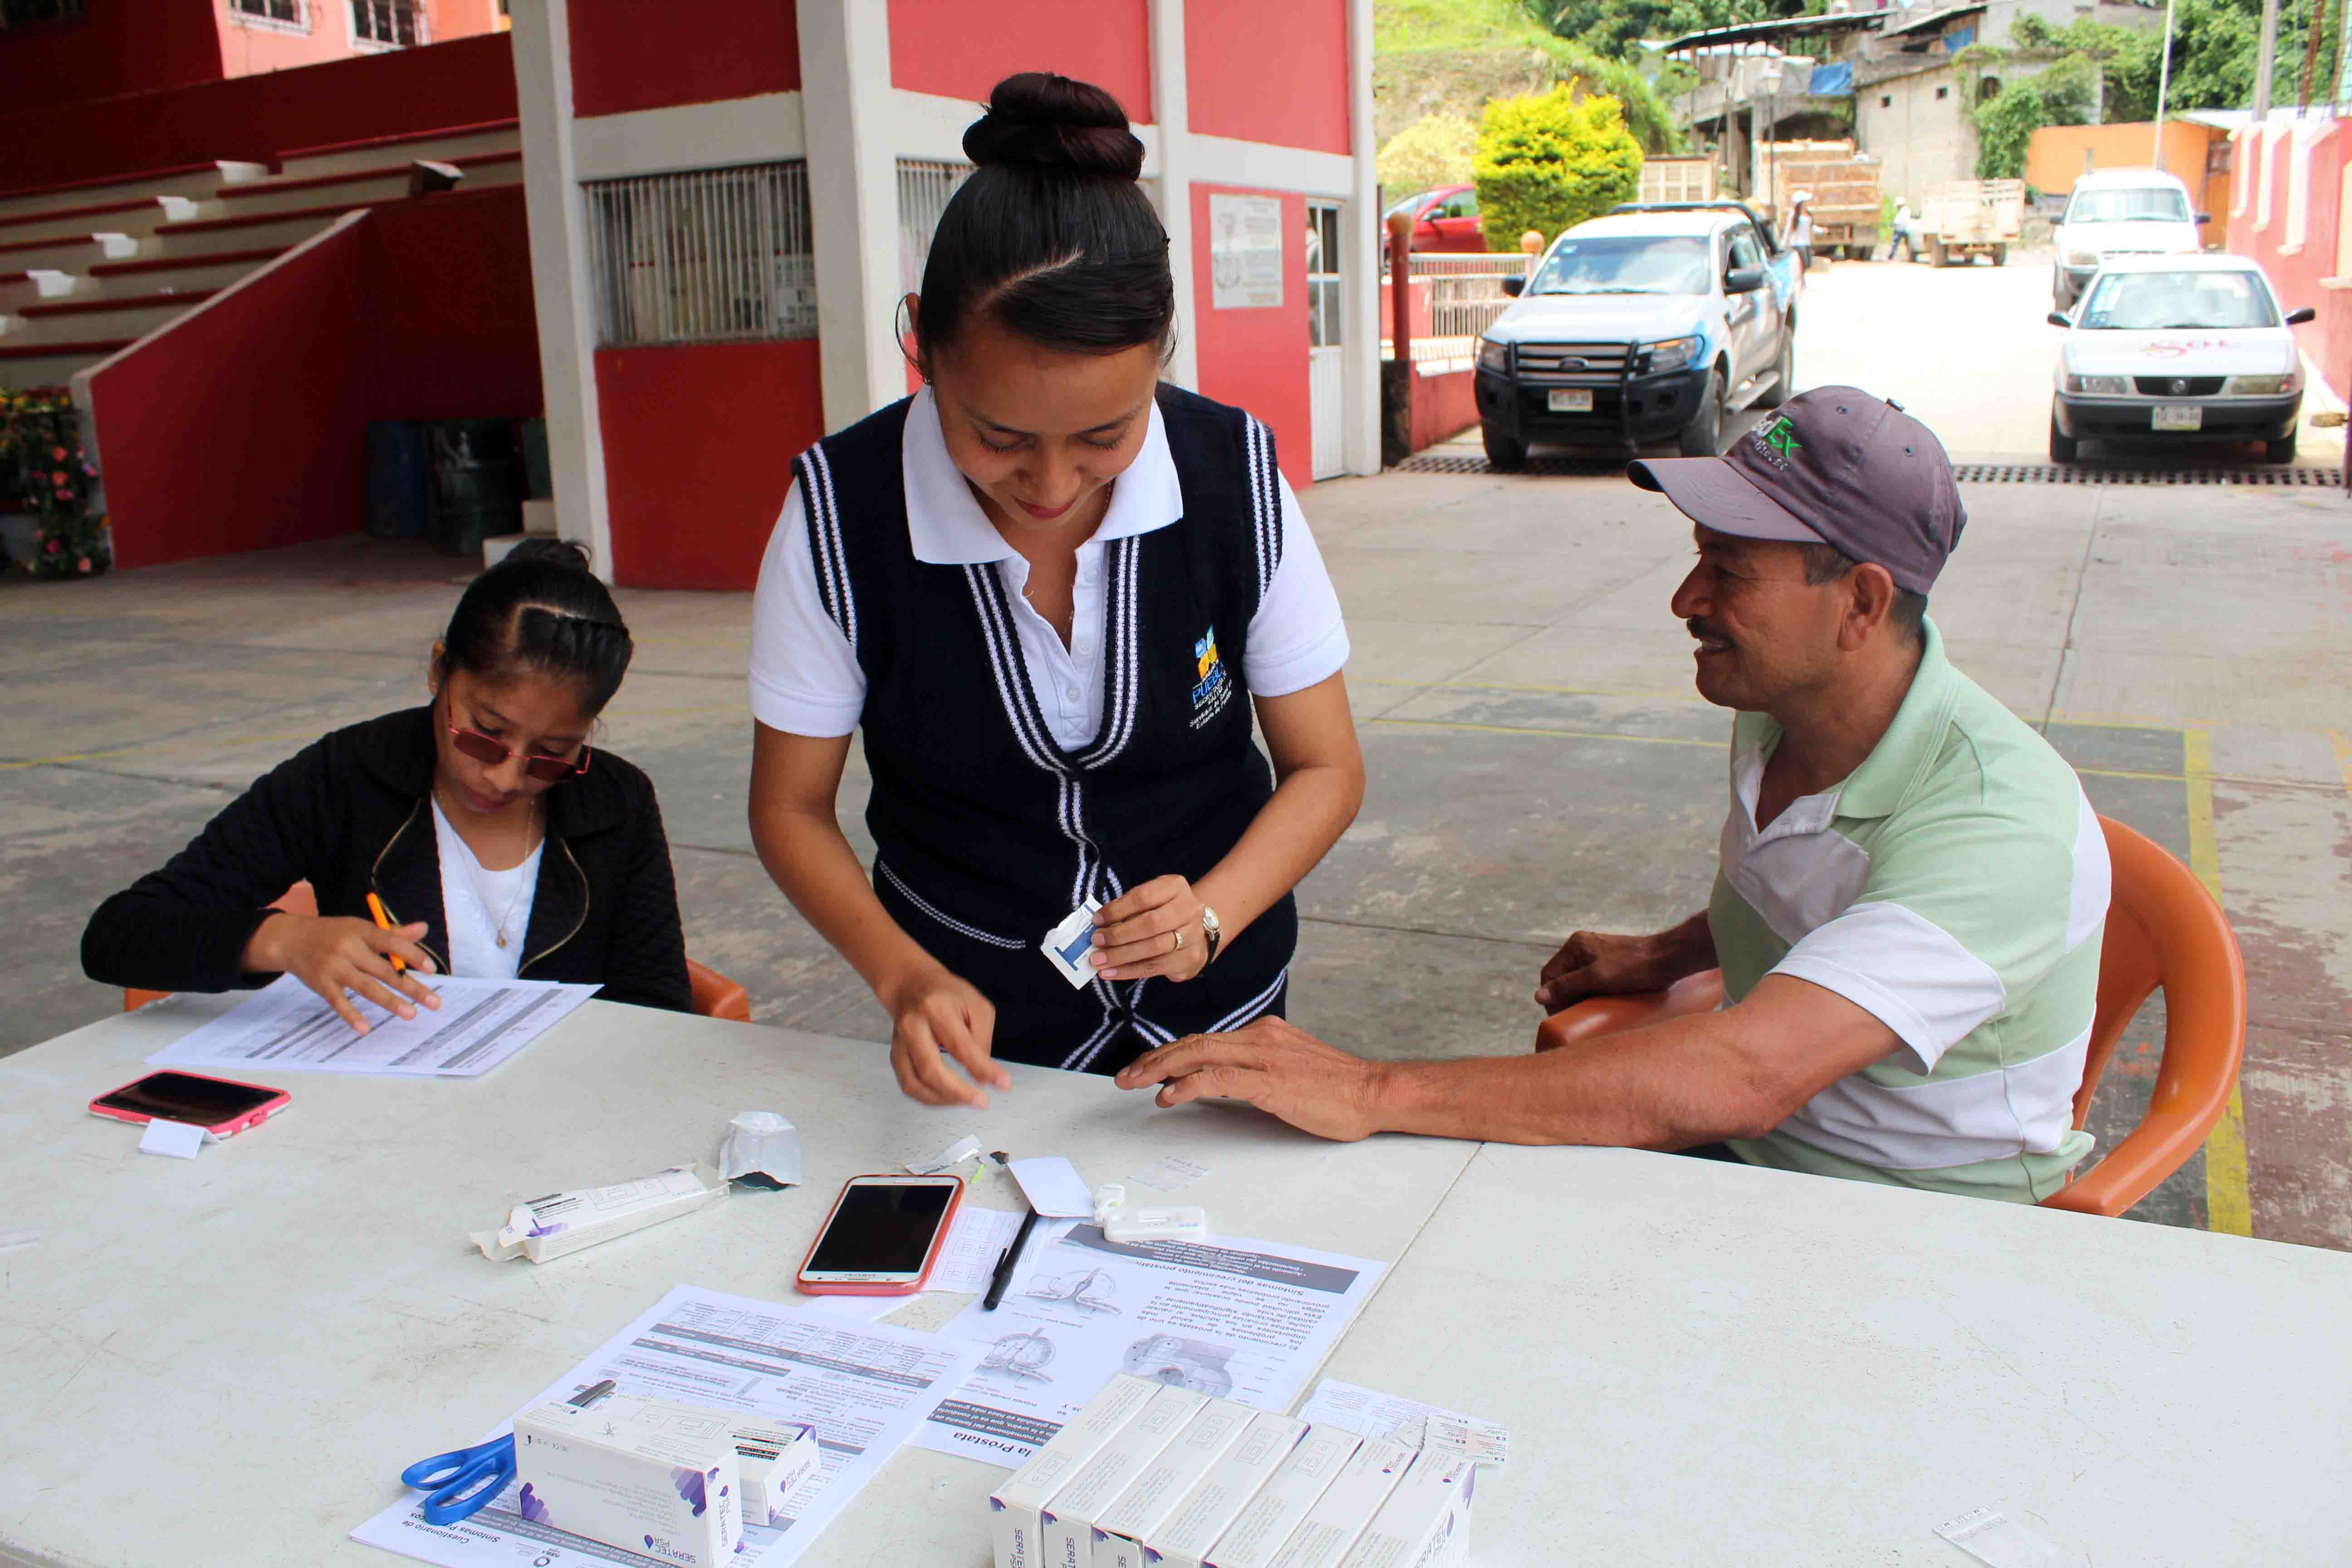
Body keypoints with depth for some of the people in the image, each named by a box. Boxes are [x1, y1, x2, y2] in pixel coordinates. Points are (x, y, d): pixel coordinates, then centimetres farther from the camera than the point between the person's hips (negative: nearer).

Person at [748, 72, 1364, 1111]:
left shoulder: (1237, 481, -18)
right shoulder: (839, 515, -21)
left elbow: (1325, 769, -8)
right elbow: (791, 808, -9)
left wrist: (1209, 917, -25)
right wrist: (907, 979, -24)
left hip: (1213, 1006, 2)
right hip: (975, 1017, -1)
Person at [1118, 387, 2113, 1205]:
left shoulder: (1998, 820, -31)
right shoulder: (1772, 715, -2)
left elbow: (1745, 1076, -44)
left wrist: (1374, 1092, -47)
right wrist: (1665, 956, 17)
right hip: (1751, 1155, 8)